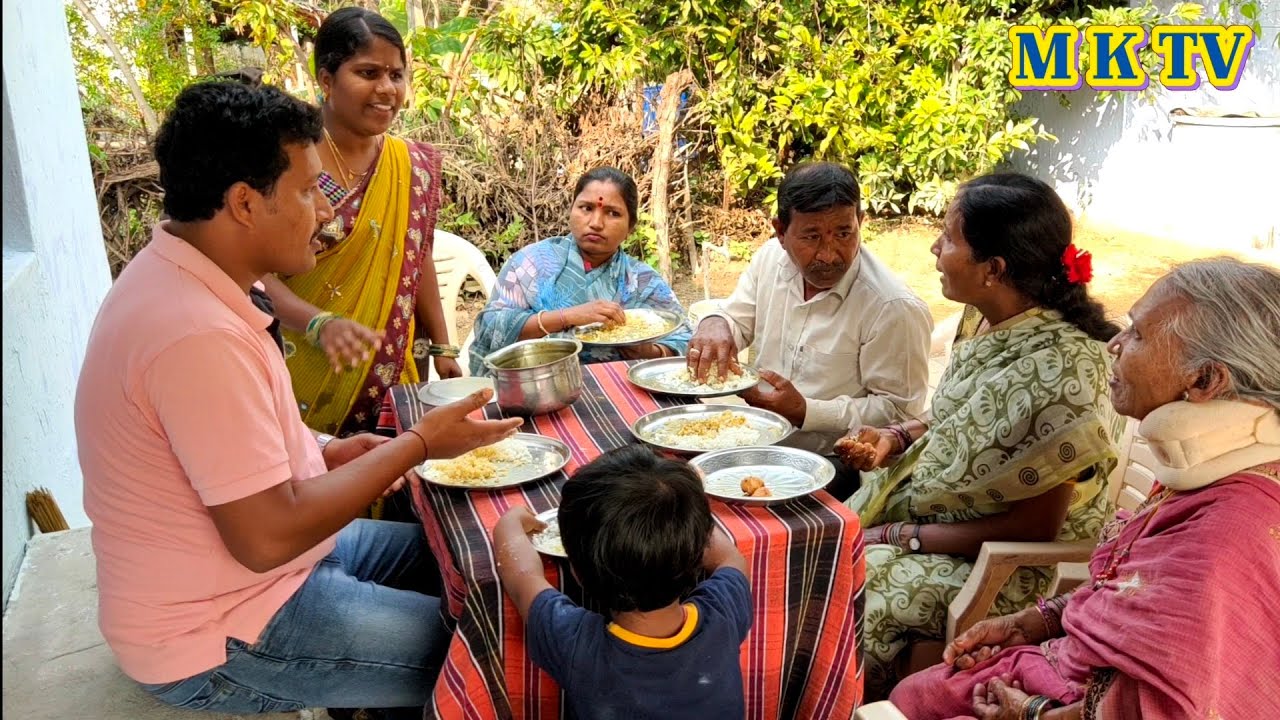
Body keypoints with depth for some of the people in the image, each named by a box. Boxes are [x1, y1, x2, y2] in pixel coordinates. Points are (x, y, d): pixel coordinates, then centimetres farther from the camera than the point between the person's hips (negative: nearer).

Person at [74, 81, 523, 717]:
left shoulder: (172, 276, 2)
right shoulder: (200, 336, -31)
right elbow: (267, 537, -28)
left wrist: (323, 454, 1)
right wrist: (418, 443, -19)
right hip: (222, 639, -10)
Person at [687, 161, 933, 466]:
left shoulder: (894, 309, -19)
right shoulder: (770, 258, 0)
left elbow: (900, 412, -14)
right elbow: (737, 321, 12)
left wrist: (805, 412, -22)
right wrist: (715, 325, -13)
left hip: (834, 464, -6)